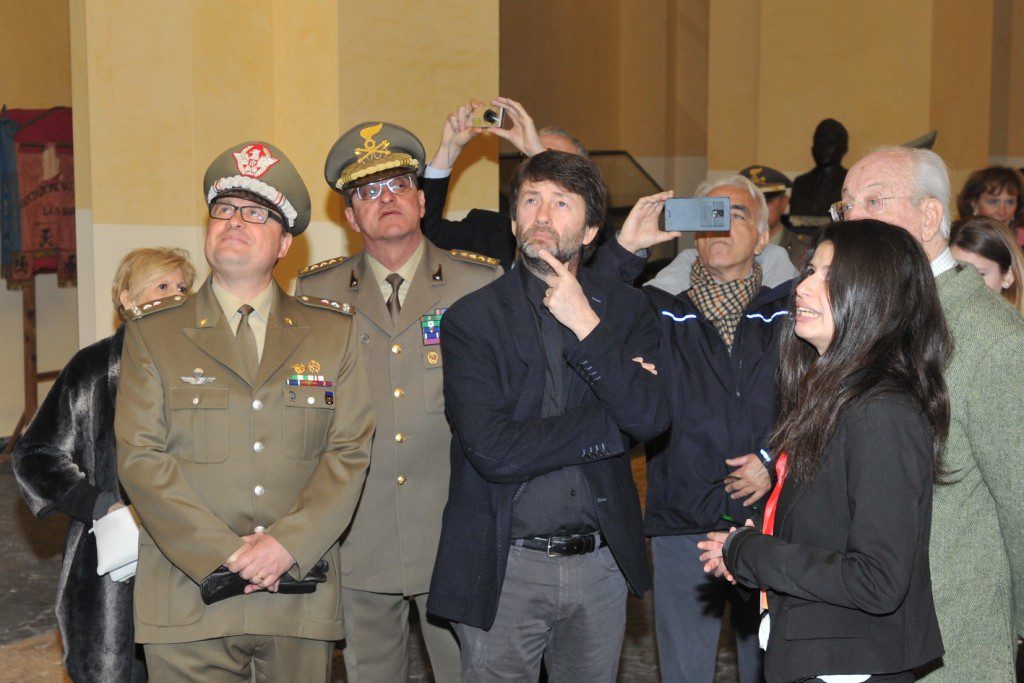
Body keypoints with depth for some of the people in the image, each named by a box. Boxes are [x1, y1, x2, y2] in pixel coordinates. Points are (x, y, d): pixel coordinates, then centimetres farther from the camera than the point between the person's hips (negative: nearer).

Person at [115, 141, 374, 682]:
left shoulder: (335, 333, 9)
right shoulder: (151, 334, 6)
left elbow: (349, 452, 1)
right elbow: (141, 458, -3)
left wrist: (287, 544, -12)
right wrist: (224, 554, -12)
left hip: (301, 598, 1)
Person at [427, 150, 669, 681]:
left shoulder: (625, 310, 4)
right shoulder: (471, 318, -5)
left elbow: (652, 418, -11)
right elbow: (492, 450, -16)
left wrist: (586, 326, -17)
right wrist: (612, 424, -11)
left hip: (600, 562, 3)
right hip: (504, 568, -2)